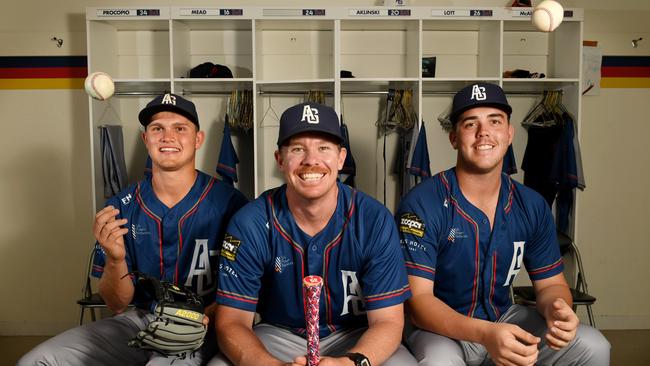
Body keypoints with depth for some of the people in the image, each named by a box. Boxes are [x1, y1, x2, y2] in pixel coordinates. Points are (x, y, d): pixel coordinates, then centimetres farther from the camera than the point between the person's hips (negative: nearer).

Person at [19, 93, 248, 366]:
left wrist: (204, 317, -23)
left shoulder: (229, 203, -10)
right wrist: (115, 259, -18)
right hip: (140, 319, 4)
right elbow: (117, 305, 3)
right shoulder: (120, 208, 0)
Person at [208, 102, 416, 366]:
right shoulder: (249, 224, -15)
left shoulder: (375, 220, -15)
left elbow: (387, 321, -14)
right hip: (278, 334, 0)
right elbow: (231, 323, -13)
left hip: (357, 338, 0)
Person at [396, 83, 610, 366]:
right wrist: (485, 334, -37)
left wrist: (556, 309, -20)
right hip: (441, 327, -5)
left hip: (504, 318, 5)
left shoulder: (533, 207, -2)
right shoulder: (422, 204, -19)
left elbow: (550, 284, 6)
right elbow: (417, 299, -21)